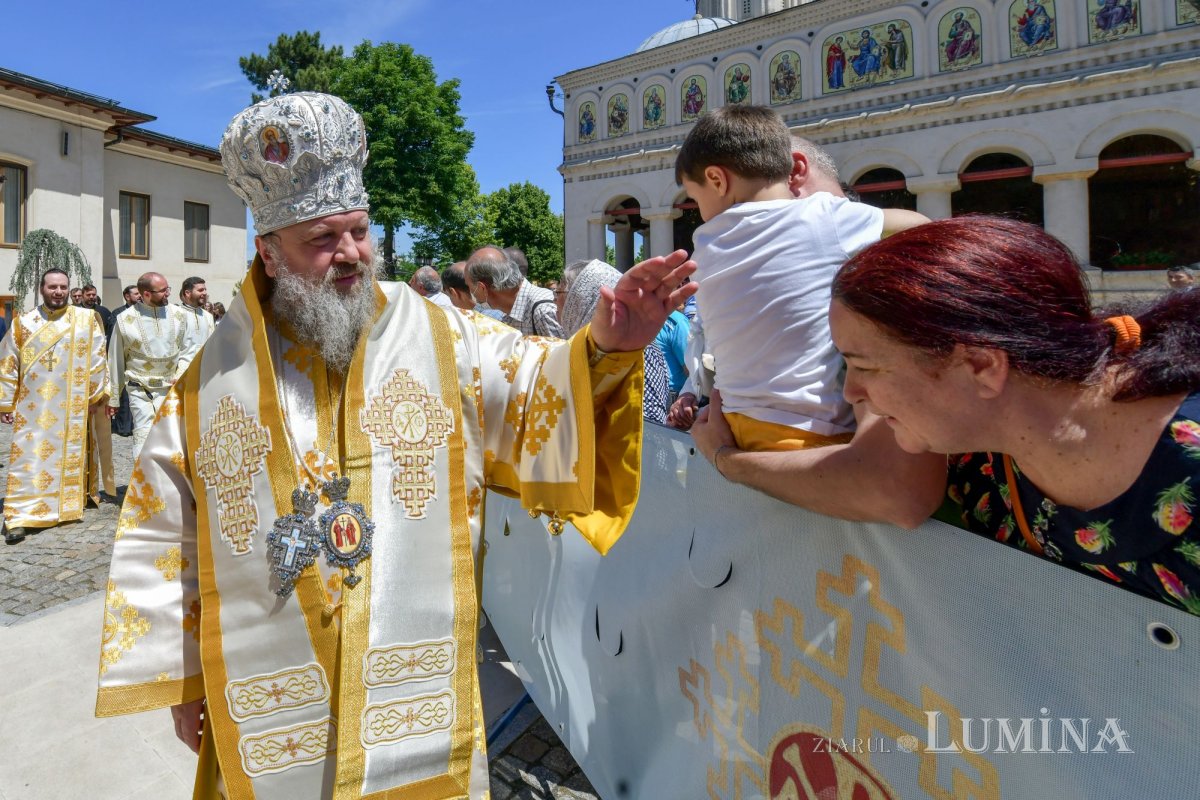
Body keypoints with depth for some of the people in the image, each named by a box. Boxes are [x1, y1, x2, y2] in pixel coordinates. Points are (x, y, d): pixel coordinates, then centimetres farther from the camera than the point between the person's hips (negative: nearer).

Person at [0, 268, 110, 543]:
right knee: (29, 458, -2)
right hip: (33, 405, 0)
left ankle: (68, 503, 24)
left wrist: (96, 394, 1)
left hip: (72, 405, 0)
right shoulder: (23, 322, 4)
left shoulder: (86, 319, 1)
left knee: (70, 456, 9)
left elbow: (96, 359, 2)